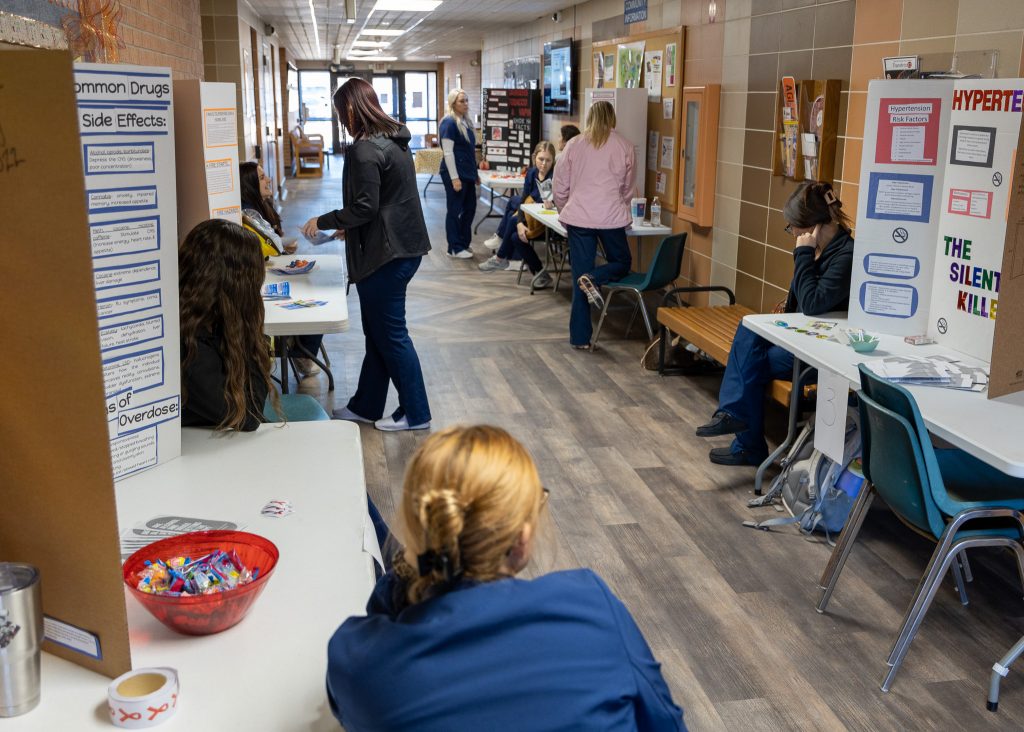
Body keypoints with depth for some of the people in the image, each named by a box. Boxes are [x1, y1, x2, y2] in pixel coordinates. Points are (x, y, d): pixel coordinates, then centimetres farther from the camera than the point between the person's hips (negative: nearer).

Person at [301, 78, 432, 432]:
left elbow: (364, 207, -21)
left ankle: (415, 413, 11)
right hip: (405, 246, 10)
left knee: (390, 334, 1)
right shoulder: (395, 140, 12)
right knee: (378, 331, 17)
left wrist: (322, 222, -7)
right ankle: (365, 406, 28)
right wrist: (345, 225, 21)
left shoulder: (365, 149, -17)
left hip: (387, 253, -10)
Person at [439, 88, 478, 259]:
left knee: (470, 208, 13)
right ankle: (454, 248, 8)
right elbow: (448, 153, -18)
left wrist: (475, 172, 19)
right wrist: (454, 178, -21)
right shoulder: (449, 123, -13)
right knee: (455, 210, 0)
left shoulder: (465, 121, 13)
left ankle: (464, 243, 24)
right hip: (455, 174, -9)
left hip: (467, 173, 9)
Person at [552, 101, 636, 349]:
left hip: (578, 217, 2)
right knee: (621, 262, 21)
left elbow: (560, 188, 7)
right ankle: (594, 279, -12)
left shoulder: (574, 145, 3)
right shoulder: (624, 147, 2)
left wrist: (565, 213, 23)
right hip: (611, 217, -1)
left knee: (579, 276, 8)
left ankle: (580, 337, 7)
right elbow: (628, 188, 13)